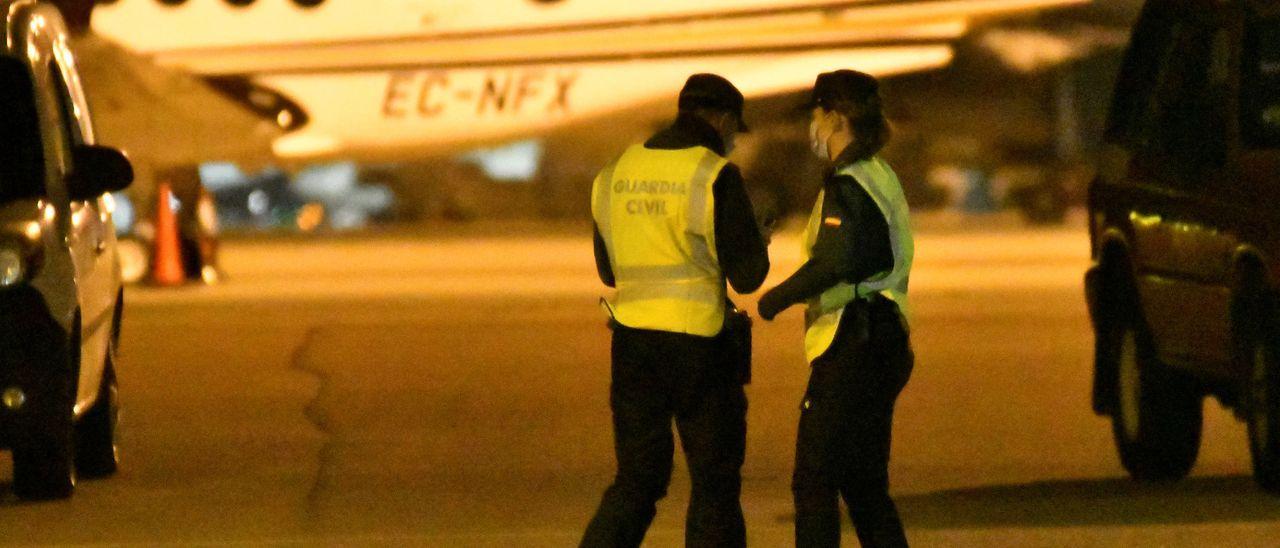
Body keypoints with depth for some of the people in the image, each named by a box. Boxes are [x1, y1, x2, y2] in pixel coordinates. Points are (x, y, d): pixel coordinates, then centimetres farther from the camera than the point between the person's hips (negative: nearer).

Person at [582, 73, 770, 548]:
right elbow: (747, 275, -9)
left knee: (636, 481, 13)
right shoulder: (716, 178, -10)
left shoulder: (616, 175, 8)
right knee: (715, 482, 8)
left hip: (632, 342, 5)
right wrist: (755, 239, 12)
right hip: (698, 344, -5)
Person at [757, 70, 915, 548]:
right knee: (865, 486, 15)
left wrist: (776, 298, -16)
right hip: (884, 342, 10)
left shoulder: (848, 186, -14)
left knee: (815, 481, -6)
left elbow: (833, 264, -28)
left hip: (851, 347, -10)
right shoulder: (881, 177, 16)